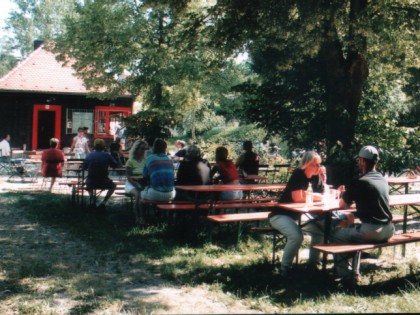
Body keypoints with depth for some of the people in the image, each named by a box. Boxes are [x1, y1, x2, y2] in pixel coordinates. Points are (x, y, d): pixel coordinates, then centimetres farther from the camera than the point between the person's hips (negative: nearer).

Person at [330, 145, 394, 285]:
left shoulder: (359, 182, -10)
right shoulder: (383, 180, 11)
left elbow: (342, 206, 2)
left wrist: (345, 194, 21)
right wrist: (349, 193, 28)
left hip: (371, 231, -7)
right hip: (388, 230, 7)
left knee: (335, 234, 16)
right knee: (353, 228, 33)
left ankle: (347, 275, 12)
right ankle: (354, 271, 33)